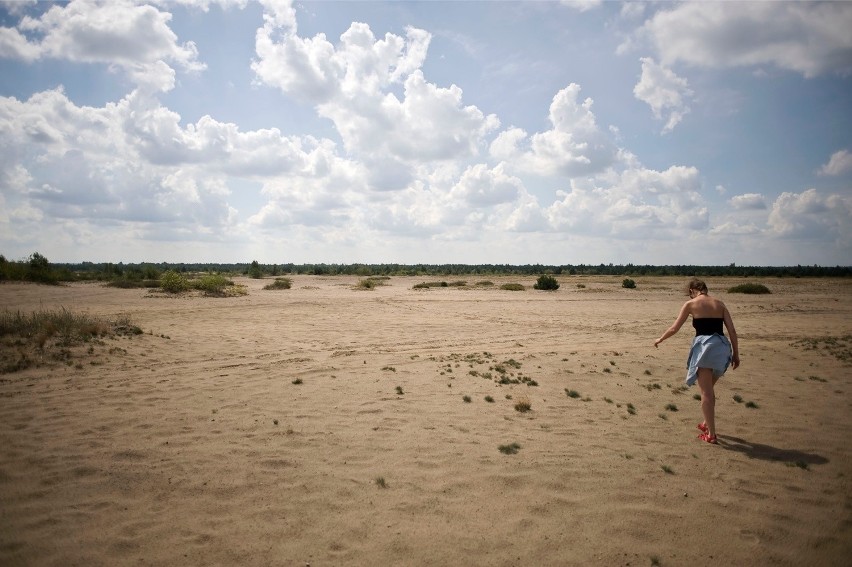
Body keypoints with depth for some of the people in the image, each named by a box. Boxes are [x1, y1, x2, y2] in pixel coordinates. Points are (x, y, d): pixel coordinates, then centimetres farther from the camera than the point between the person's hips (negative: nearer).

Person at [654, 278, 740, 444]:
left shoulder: (691, 304, 2)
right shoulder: (719, 303, 13)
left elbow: (674, 328, 5)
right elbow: (732, 330, 8)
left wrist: (660, 339, 21)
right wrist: (736, 353, 14)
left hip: (704, 346, -5)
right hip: (722, 347, 5)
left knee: (706, 392, 2)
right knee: (709, 389, 25)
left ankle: (711, 435, 3)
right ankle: (707, 423, 38)